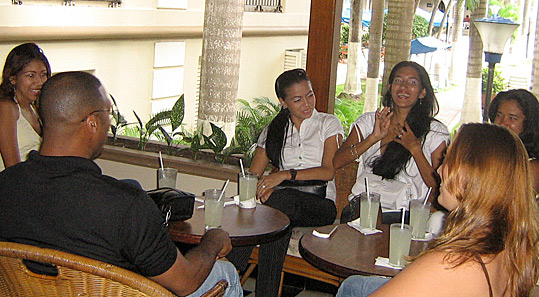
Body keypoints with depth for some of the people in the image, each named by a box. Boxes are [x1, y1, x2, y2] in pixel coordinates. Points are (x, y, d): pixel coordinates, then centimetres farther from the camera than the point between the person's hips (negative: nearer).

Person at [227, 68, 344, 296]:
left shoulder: (328, 124, 9)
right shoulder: (273, 131, 18)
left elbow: (329, 172, -6)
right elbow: (253, 175, 10)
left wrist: (286, 174, -18)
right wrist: (265, 187, -15)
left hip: (321, 204, -2)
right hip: (283, 202, 2)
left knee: (279, 200, -35)